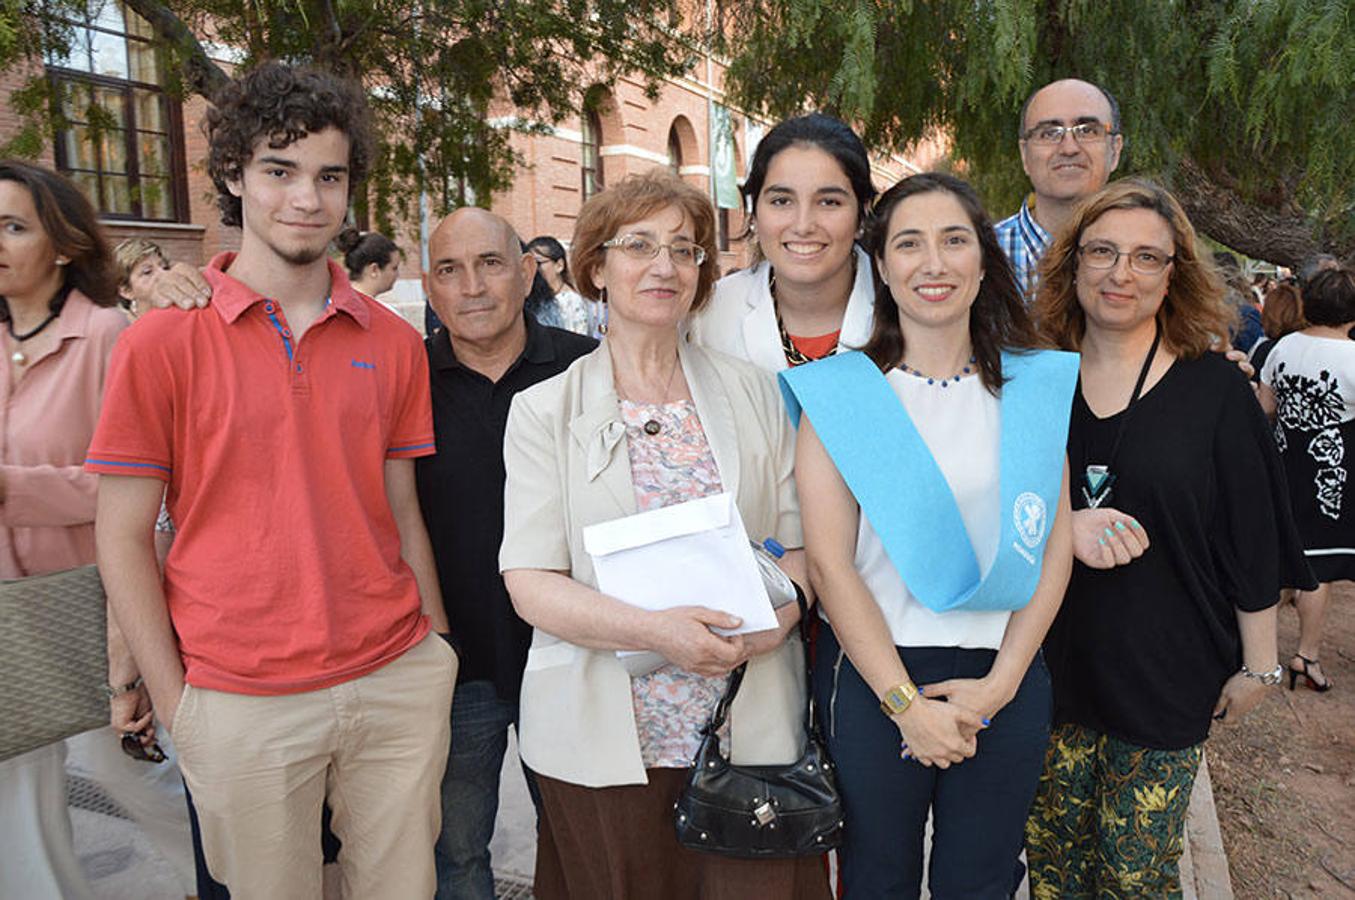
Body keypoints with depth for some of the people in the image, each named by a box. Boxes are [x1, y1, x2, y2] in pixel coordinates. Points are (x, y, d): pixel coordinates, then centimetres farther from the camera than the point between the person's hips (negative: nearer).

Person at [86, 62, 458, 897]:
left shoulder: (394, 342, 3)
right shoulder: (165, 341, -6)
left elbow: (400, 514, 8)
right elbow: (124, 538, -3)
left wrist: (438, 655, 5)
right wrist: (176, 704, -5)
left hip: (396, 683, 3)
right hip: (244, 704, -2)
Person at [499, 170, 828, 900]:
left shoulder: (754, 394, 6)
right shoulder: (544, 411, -1)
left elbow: (798, 541, 7)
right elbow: (529, 584, -7)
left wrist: (778, 612, -15)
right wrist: (654, 631, -22)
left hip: (748, 728, 2)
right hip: (604, 744, -1)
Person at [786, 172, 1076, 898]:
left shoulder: (1036, 387, 3)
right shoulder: (839, 391, -7)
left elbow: (1056, 547, 2)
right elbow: (829, 562, -10)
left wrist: (1001, 682, -7)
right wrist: (906, 703, -13)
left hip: (1006, 680, 3)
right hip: (873, 674, -2)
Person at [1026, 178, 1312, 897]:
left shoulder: (1214, 391, -5)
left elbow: (1252, 543, 0)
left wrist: (1257, 666, 3)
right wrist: (1061, 523, -18)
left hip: (1165, 670, -2)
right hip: (1048, 664, 2)